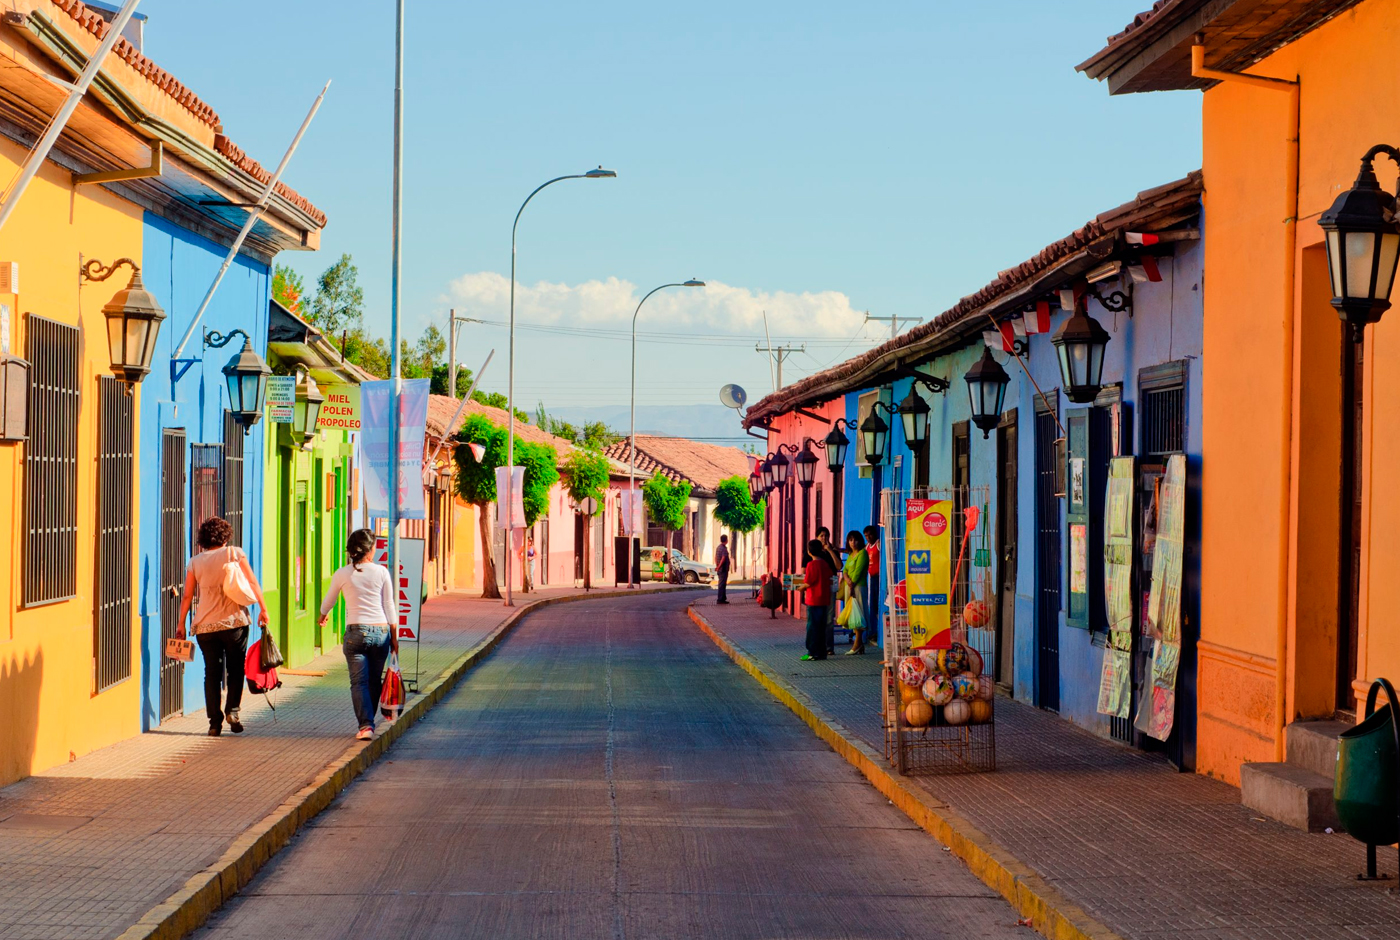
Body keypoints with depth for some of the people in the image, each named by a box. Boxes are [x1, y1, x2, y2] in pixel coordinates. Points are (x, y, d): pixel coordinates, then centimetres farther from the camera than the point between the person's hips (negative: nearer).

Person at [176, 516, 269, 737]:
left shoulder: (195, 562, 5)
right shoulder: (234, 553, 0)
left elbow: (187, 596, 7)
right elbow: (252, 582, -5)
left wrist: (181, 624, 16)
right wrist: (263, 609, -2)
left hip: (205, 626, 2)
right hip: (234, 620, -2)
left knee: (211, 672, 7)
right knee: (235, 668, 12)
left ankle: (214, 721, 3)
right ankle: (232, 710, -4)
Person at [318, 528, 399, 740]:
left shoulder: (342, 575, 1)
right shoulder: (381, 572, 1)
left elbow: (328, 602, 17)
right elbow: (389, 606, 5)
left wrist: (323, 617, 40)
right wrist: (394, 638, 12)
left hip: (356, 631, -1)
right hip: (380, 631, 1)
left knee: (359, 681, 0)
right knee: (374, 681, 14)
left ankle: (365, 724, -13)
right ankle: (369, 721, 22)